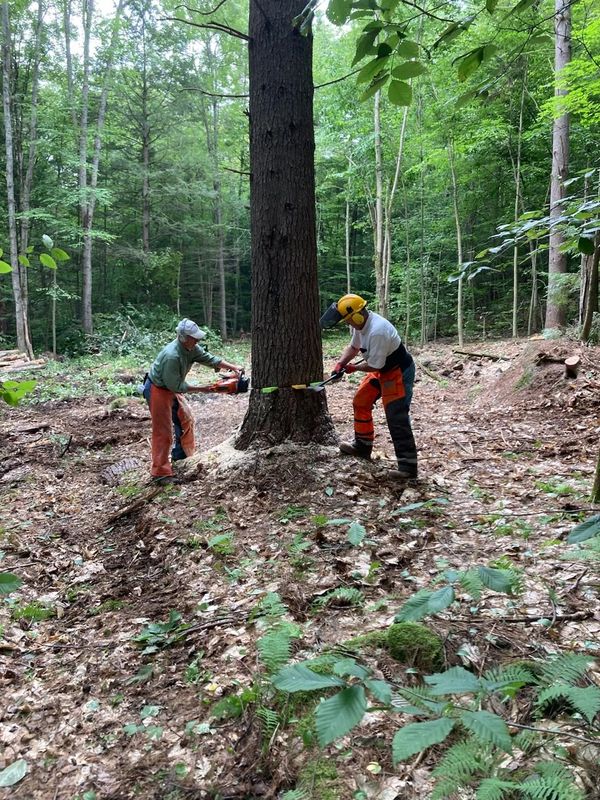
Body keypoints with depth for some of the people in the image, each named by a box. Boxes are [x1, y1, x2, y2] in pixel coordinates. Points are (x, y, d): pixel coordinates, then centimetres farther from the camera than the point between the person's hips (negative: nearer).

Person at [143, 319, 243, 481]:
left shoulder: (191, 348, -8)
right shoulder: (171, 356, -34)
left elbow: (210, 359, -1)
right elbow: (176, 385, -29)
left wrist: (233, 367, -9)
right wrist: (201, 388, -21)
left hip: (171, 388, 9)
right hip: (157, 391, -9)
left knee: (186, 420, 17)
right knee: (163, 431, -7)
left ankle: (182, 457, 34)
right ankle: (160, 473, -1)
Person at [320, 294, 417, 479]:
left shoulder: (377, 331, -34)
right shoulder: (361, 323, -4)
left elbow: (373, 365, -26)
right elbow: (353, 347, 13)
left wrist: (353, 367, -8)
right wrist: (340, 364, -4)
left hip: (398, 373, -10)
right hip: (381, 370, 10)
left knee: (397, 419, -11)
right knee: (361, 403, 16)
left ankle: (408, 467, -6)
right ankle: (363, 446, 30)